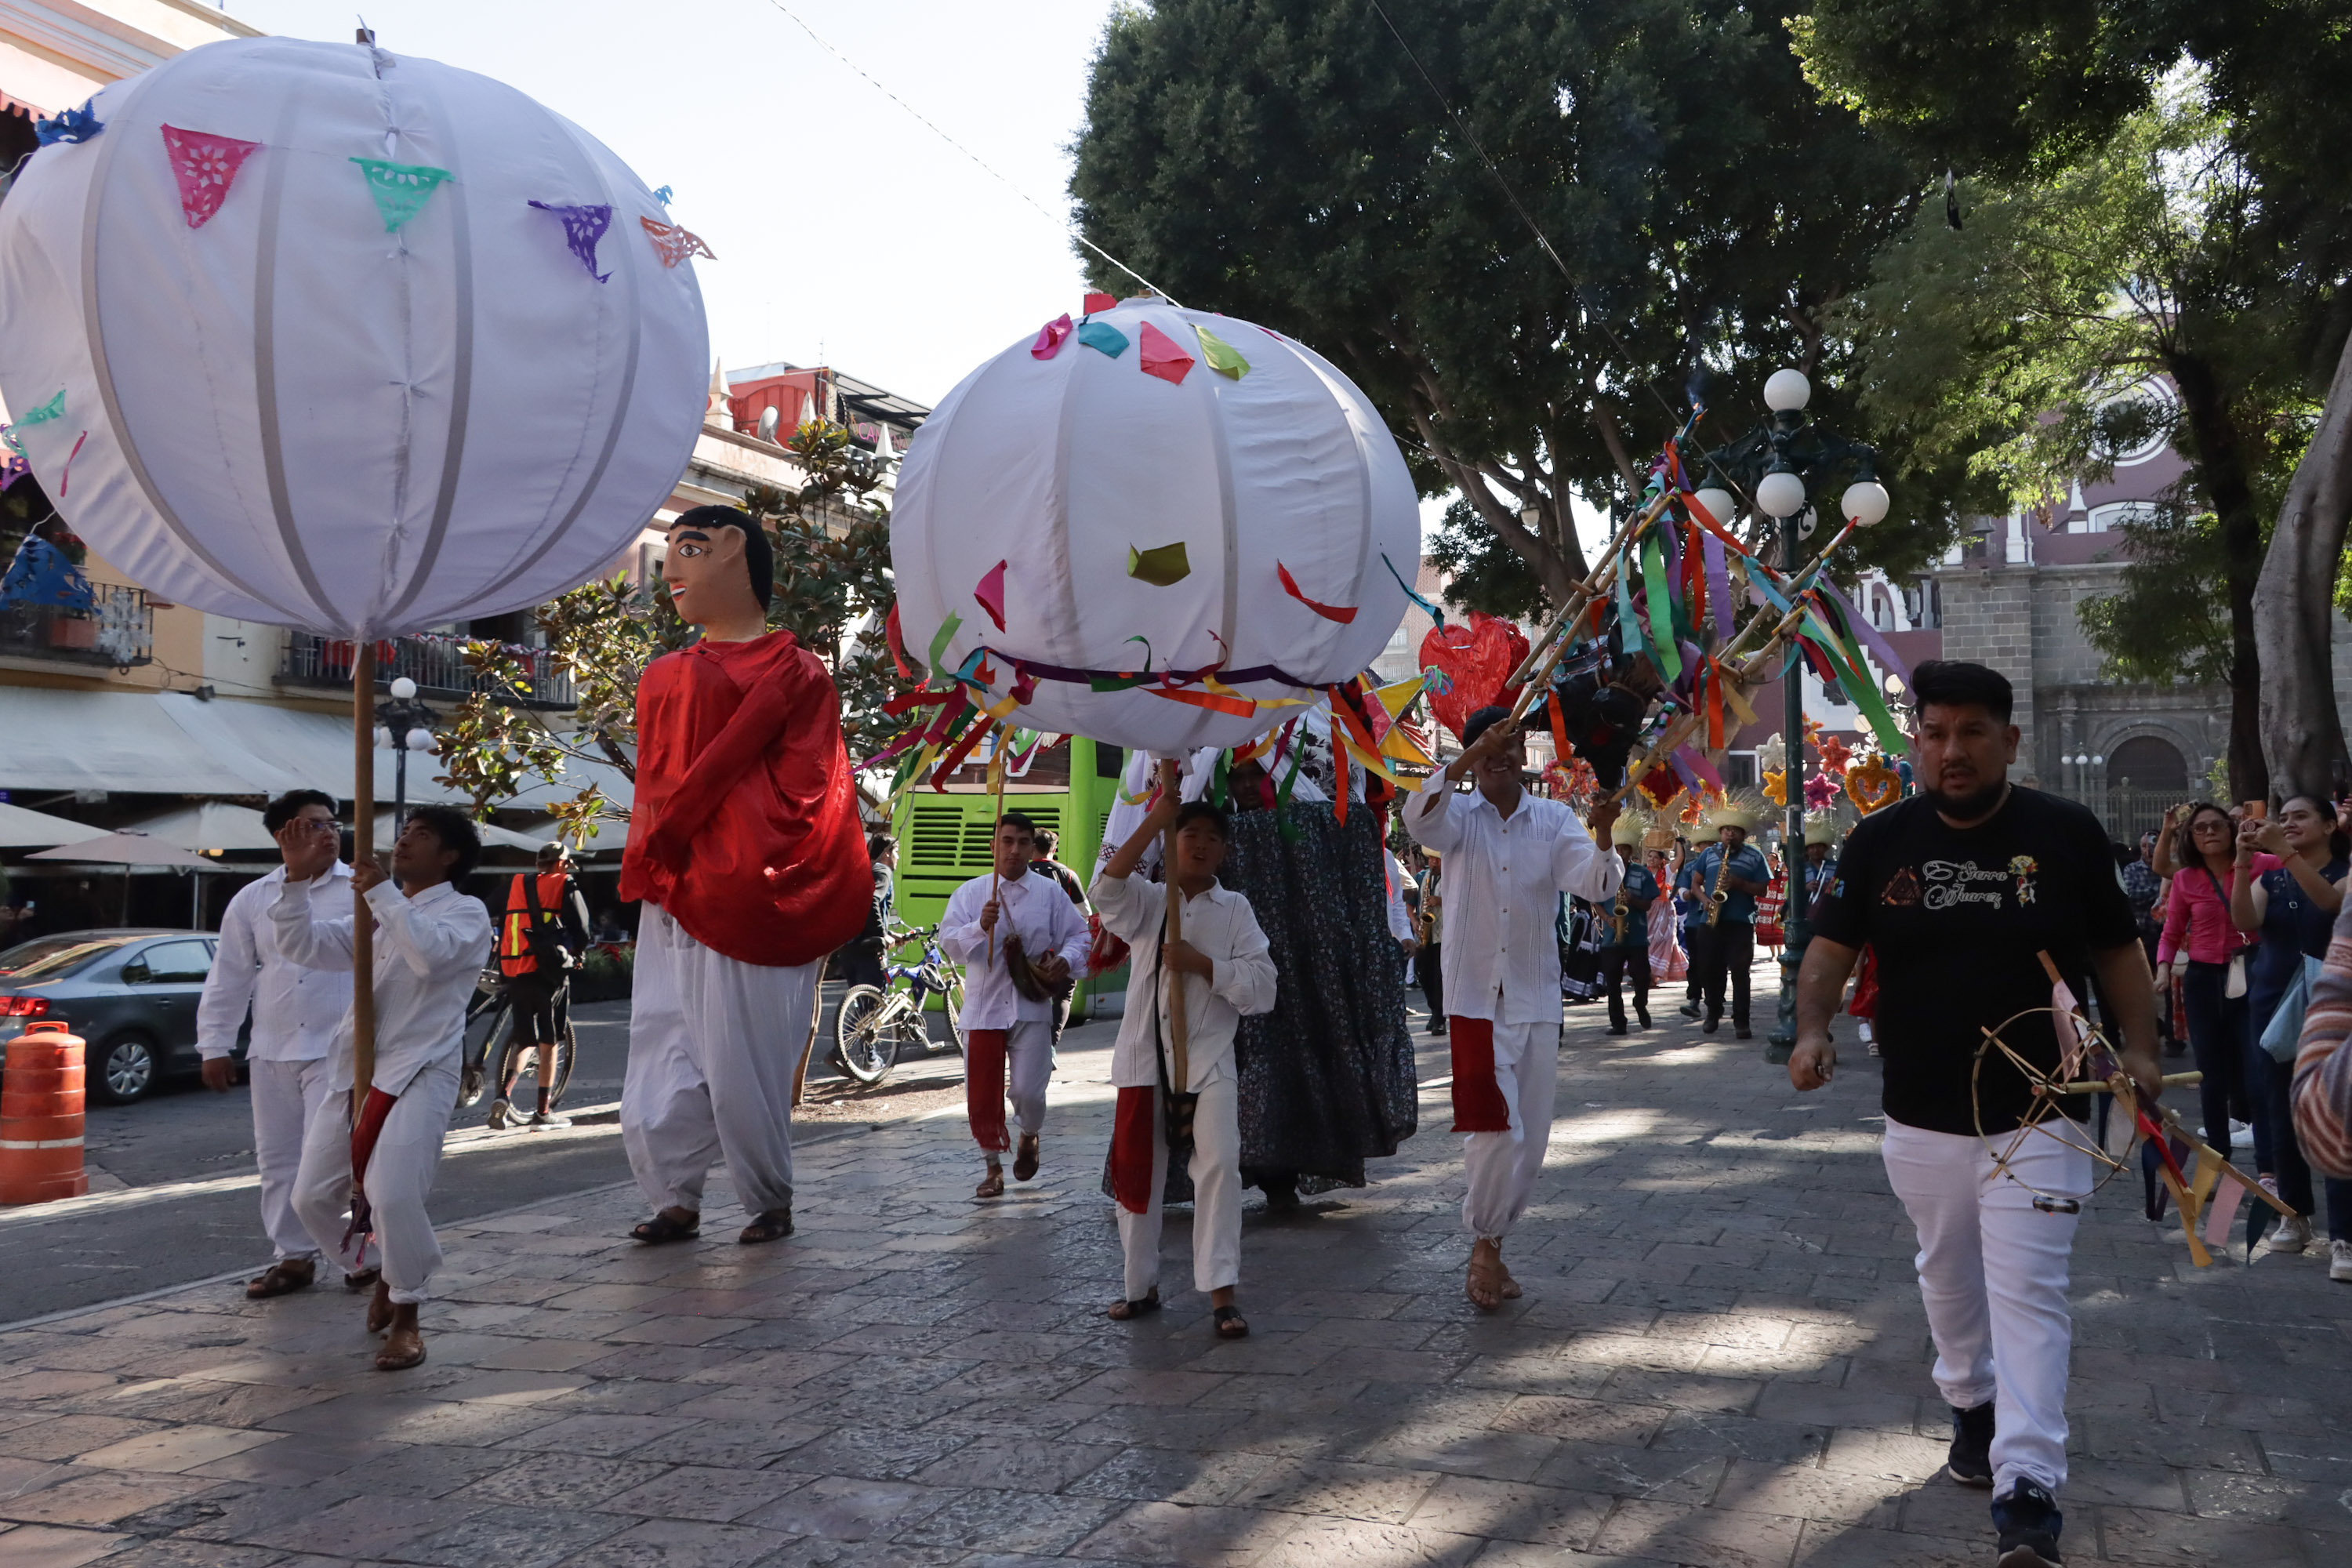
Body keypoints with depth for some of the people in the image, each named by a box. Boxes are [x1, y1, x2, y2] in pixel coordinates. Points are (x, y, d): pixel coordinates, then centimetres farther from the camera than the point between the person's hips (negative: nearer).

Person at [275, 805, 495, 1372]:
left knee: (392, 1194, -22)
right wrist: (298, 877, 1)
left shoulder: (466, 912, 0)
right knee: (312, 1197, 5)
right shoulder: (373, 914, 21)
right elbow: (303, 945, 13)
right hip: (354, 1069, 7)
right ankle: (384, 1273, 30)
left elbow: (432, 954, -21)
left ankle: (405, 1317, -1)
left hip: (419, 1073, -7)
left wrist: (383, 893, -16)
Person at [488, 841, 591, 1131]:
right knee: (548, 1042, 3)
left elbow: (500, 925, 16)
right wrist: (576, 955, 18)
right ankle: (543, 1111, 5)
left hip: (514, 973, 5)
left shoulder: (515, 884, 14)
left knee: (524, 1040, 14)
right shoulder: (565, 886, 0)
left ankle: (504, 1094, -7)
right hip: (547, 973, -4)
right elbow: (581, 930, -2)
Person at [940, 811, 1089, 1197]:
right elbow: (949, 943, -6)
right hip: (983, 1006, 1)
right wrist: (980, 927, -24)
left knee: (1028, 1091, -8)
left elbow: (1078, 935, 8)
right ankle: (993, 1168, 22)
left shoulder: (1051, 892, 4)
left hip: (1032, 1007, -1)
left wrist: (1066, 959, -12)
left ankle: (1029, 1137, 26)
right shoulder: (970, 892, 3)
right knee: (983, 1095, 4)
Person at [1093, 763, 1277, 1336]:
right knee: (1136, 1171, 9)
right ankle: (1142, 1285, 26)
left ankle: (1221, 1294, -9)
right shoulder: (1147, 902, 6)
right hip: (1145, 1057, 2)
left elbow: (1261, 988, -3)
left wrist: (1202, 963, -16)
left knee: (1219, 1164, -15)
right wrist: (1156, 818, -22)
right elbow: (1106, 888, -18)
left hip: (1208, 1059, -1)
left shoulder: (1234, 910, 5)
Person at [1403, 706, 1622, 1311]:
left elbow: (1595, 885, -10)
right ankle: (1485, 1244, 11)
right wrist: (1467, 759, -34)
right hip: (1476, 998, -3)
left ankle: (1492, 1243, 26)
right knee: (1496, 1129, -10)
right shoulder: (1460, 818, 1)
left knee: (1531, 1137, 8)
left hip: (1537, 999, 3)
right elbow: (1418, 820, -23)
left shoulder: (1553, 820, 4)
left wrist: (1603, 836, -30)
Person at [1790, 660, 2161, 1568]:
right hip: (1922, 1118, 3)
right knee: (1949, 1281, 19)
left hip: (2036, 1116, -3)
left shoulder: (2066, 834, -5)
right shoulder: (1881, 841, -2)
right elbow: (1832, 948, -1)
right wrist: (1813, 1030, -18)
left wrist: (2140, 1048, -7)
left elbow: (2117, 951, 4)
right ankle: (1971, 1405, 42)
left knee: (2028, 1295, -8)